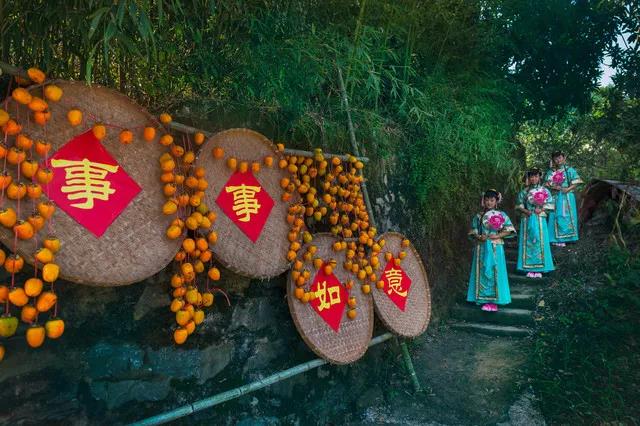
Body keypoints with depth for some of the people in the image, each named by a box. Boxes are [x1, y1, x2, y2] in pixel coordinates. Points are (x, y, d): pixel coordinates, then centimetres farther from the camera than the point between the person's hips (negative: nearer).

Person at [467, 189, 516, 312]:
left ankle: (494, 300, 8)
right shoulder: (478, 216, 5)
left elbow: (509, 230, -2)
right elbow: (473, 233, 5)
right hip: (482, 247, 2)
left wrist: (497, 235, -14)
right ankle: (485, 299, 13)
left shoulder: (501, 215, 0)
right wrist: (479, 237, -15)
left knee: (495, 272, 0)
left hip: (496, 248, -2)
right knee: (483, 272, 4)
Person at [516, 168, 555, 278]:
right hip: (527, 220, 1)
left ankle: (539, 268, 7)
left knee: (539, 242, 0)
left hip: (540, 220, -1)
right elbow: (519, 205, 5)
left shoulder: (544, 191, 4)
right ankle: (529, 268, 8)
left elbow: (549, 205, 2)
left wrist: (541, 209, -14)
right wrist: (525, 211, -12)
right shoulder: (524, 191, 6)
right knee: (528, 242, 2)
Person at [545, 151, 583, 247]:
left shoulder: (569, 170, 1)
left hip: (567, 197, -2)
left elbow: (576, 183, -2)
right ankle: (557, 239, 6)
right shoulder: (551, 172, 9)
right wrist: (552, 187, -11)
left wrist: (568, 189, -16)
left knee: (566, 216, -1)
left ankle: (564, 238, 6)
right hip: (555, 197, 2)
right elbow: (546, 184, 8)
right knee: (556, 217, 0)